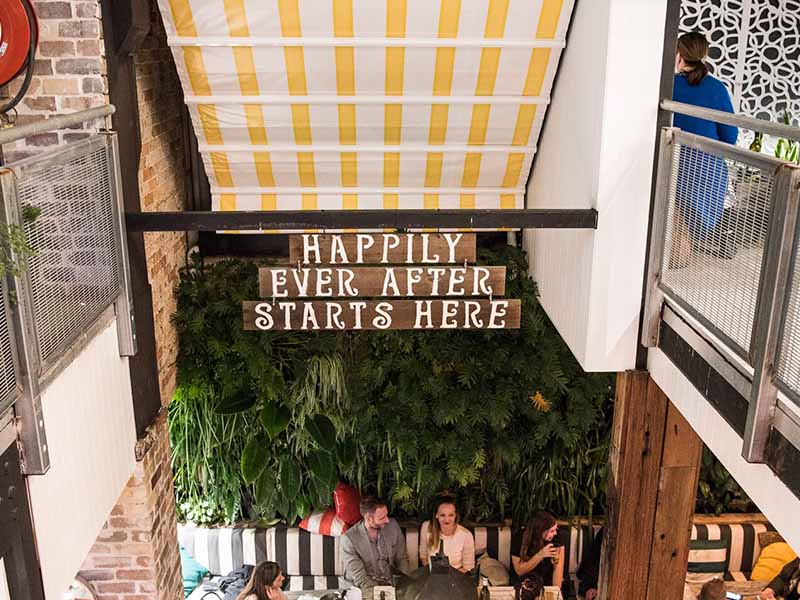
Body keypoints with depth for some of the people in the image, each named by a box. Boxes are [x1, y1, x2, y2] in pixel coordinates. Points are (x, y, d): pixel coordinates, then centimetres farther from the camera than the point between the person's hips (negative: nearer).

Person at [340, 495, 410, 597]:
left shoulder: (393, 525, -2)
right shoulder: (349, 538, -14)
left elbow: (402, 558, 7)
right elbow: (359, 577, -15)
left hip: (391, 584, 3)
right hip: (367, 589, -3)